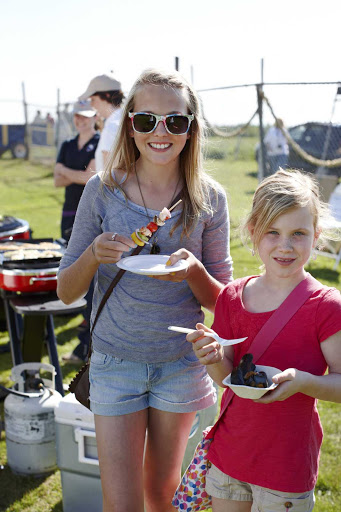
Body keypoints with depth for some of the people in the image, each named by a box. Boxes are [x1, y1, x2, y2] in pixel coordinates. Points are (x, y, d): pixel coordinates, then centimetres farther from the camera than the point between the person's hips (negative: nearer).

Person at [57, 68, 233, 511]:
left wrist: (193, 271, -22)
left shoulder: (209, 198, -6)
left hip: (182, 363, 1)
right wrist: (92, 255, -23)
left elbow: (222, 300, -1)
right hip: (115, 361, -1)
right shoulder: (102, 191, -7)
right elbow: (66, 292, -2)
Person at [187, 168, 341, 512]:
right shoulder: (233, 297, -3)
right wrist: (215, 359, -21)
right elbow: (227, 378, 0)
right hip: (229, 453, 4)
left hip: (287, 464, -4)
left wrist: (305, 382, -29)